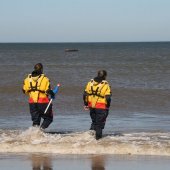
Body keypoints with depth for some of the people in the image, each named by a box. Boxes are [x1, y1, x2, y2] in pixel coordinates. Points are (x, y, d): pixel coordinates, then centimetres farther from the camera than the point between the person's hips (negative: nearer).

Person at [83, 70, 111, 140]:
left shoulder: (90, 83, 3)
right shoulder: (105, 85, -11)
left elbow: (85, 94, 6)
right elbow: (108, 97, -14)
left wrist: (86, 104, 15)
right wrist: (107, 106, 1)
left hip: (91, 106, 4)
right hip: (101, 108, -4)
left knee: (94, 121, 21)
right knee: (100, 123, 8)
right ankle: (98, 136, 10)